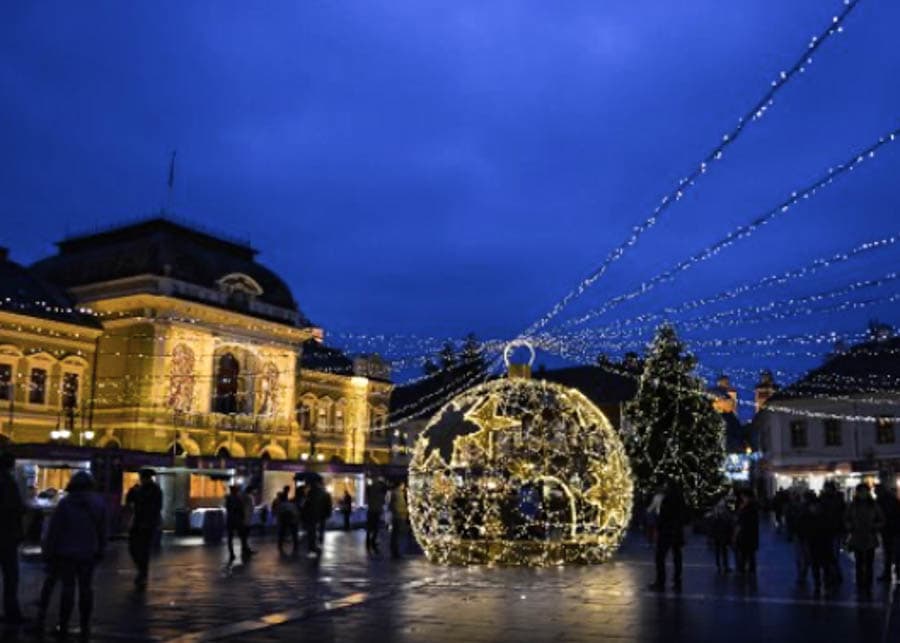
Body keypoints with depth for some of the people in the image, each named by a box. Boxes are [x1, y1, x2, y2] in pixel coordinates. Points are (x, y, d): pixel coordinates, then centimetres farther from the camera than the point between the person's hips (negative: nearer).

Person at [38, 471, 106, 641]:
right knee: (86, 589, 7)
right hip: (88, 554, 2)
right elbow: (102, 531, 5)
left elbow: (53, 531, -9)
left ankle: (63, 627, 7)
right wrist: (100, 551, 13)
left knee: (68, 587, 4)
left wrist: (48, 552, -2)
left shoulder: (65, 503, -10)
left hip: (66, 552, -2)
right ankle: (85, 628, 8)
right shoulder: (98, 503, 1)